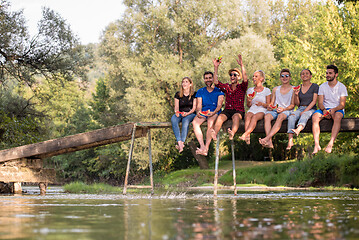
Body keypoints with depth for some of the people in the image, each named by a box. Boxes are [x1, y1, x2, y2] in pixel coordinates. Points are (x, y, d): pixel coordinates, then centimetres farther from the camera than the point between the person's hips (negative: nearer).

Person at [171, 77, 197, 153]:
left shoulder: (194, 94, 6)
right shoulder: (178, 94, 14)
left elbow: (194, 108, 0)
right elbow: (176, 107, 7)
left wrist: (187, 113, -19)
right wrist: (176, 112, -17)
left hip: (190, 114, -2)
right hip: (180, 114, 2)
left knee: (185, 121, -39)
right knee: (173, 120, -34)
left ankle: (182, 142, -48)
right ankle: (179, 142, -45)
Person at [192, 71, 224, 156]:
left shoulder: (219, 91, 8)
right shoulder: (200, 91, 16)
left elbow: (219, 105, -3)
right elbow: (199, 106, 9)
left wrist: (213, 112, -24)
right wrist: (198, 112, -16)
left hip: (215, 112, -3)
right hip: (203, 113, 3)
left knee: (210, 122, -38)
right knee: (195, 122, -31)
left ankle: (206, 148, -41)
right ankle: (202, 146, -38)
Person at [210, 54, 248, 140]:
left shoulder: (241, 87, 9)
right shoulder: (226, 87, 19)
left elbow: (245, 80, -12)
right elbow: (216, 82, 6)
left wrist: (242, 66, -21)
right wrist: (216, 67, -1)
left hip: (238, 111, -2)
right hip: (227, 110, 2)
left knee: (236, 117, -38)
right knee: (220, 117, -31)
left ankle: (232, 133, -67)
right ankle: (214, 134, -59)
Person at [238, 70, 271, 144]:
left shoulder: (266, 90, 10)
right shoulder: (250, 90, 20)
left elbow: (268, 105, 7)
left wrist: (261, 104, -14)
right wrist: (249, 102, -4)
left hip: (262, 111, -2)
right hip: (252, 110, 2)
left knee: (255, 117, -37)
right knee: (248, 116, -34)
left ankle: (245, 135, -53)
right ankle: (248, 137, -52)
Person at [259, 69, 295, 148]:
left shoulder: (293, 89, 9)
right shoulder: (275, 89, 21)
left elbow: (292, 105, 1)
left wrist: (284, 109, -17)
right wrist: (270, 107, -4)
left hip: (287, 111, -3)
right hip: (275, 110, 3)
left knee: (280, 116, -39)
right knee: (267, 116, -32)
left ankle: (267, 138, -52)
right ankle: (269, 142, -46)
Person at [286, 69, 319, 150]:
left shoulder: (315, 86, 4)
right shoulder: (298, 87, 17)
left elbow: (314, 101, -6)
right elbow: (297, 104, 15)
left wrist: (304, 111, -16)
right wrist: (296, 95, -5)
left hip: (311, 109, -3)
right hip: (300, 109, 3)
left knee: (304, 115, -38)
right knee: (291, 116, -30)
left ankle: (298, 130, -70)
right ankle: (290, 141, -45)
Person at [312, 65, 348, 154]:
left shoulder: (342, 87, 1)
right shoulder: (322, 86, 8)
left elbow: (342, 105, -6)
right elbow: (320, 103, 2)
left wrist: (333, 109, -27)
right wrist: (324, 110, -21)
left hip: (338, 109, -2)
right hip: (325, 109, 2)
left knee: (337, 116, -39)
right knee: (315, 116, -31)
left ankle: (330, 144, -49)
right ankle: (316, 145, -41)